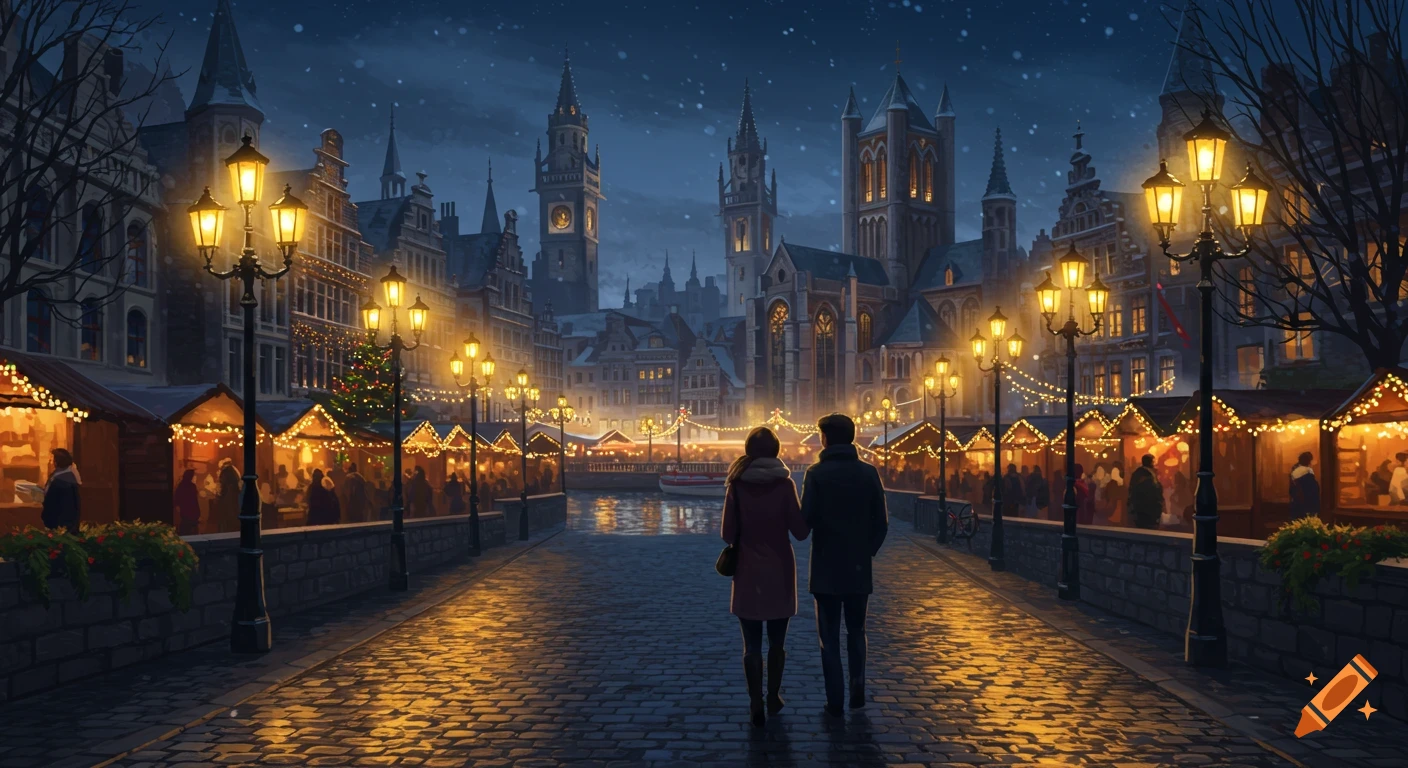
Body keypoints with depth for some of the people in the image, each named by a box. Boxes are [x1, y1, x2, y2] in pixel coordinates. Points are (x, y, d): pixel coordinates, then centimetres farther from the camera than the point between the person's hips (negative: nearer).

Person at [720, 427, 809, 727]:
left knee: (752, 645, 5)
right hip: (779, 574, 1)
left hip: (748, 574, 0)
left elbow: (728, 534, -6)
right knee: (777, 642, 16)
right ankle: (773, 699, 26)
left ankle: (756, 706, 4)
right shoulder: (785, 484, -8)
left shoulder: (736, 484, -7)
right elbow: (800, 531, -7)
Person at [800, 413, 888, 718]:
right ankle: (858, 690, 10)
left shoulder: (817, 473, -10)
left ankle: (835, 701, 5)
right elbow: (881, 522, -1)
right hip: (859, 567, 2)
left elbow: (806, 519, -15)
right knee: (856, 631, 18)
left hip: (826, 568, -2)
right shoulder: (868, 473, -1)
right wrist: (869, 549, 12)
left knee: (830, 636, 6)